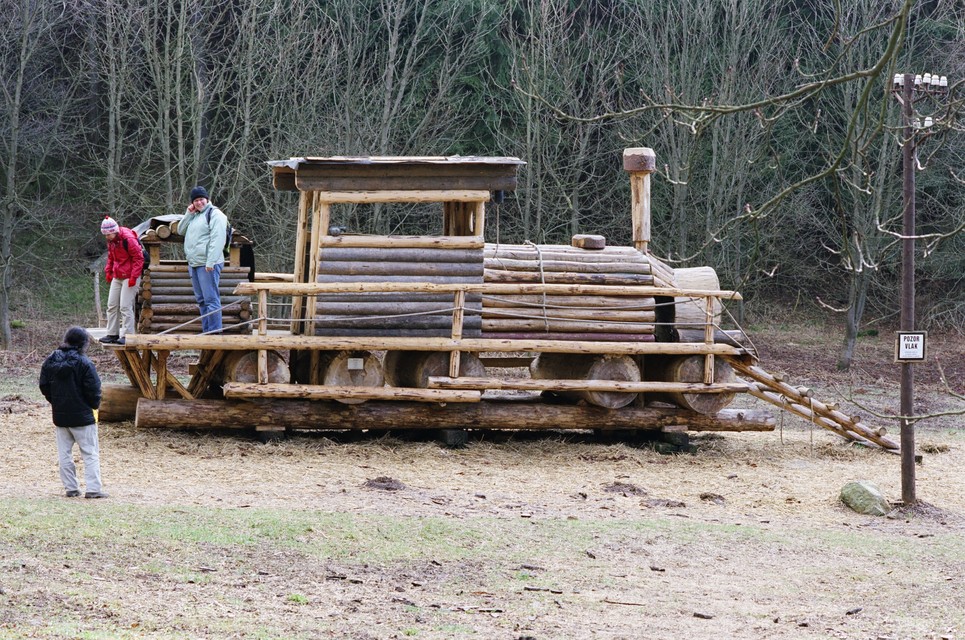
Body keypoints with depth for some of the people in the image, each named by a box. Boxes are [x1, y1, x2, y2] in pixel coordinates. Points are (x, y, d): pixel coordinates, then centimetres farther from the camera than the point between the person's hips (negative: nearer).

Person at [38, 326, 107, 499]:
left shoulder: (50, 361, 2)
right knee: (90, 453, 2)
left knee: (64, 453, 12)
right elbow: (93, 389, -15)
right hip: (82, 416, -5)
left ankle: (70, 488, 12)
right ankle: (93, 488, -3)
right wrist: (95, 405, 4)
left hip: (60, 416, 5)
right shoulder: (84, 363, -16)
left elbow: (44, 386, 8)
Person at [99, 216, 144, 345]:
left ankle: (127, 335, -10)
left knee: (125, 306, -12)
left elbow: (138, 258, -16)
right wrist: (108, 271, 13)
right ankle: (112, 334, 15)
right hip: (117, 277, 9)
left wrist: (133, 277, -19)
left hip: (129, 277, -9)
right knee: (112, 305, 8)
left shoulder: (128, 239, -19)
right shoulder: (111, 241, 7)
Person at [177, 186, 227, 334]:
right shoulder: (194, 216, 19)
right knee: (201, 300, 12)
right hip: (193, 264, 9)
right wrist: (188, 214, 4)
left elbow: (217, 240, -17)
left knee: (211, 299, -11)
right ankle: (206, 331, 18)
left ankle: (214, 332, -12)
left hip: (207, 265, -9)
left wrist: (211, 262, -23)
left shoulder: (214, 214, -8)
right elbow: (181, 230, 18)